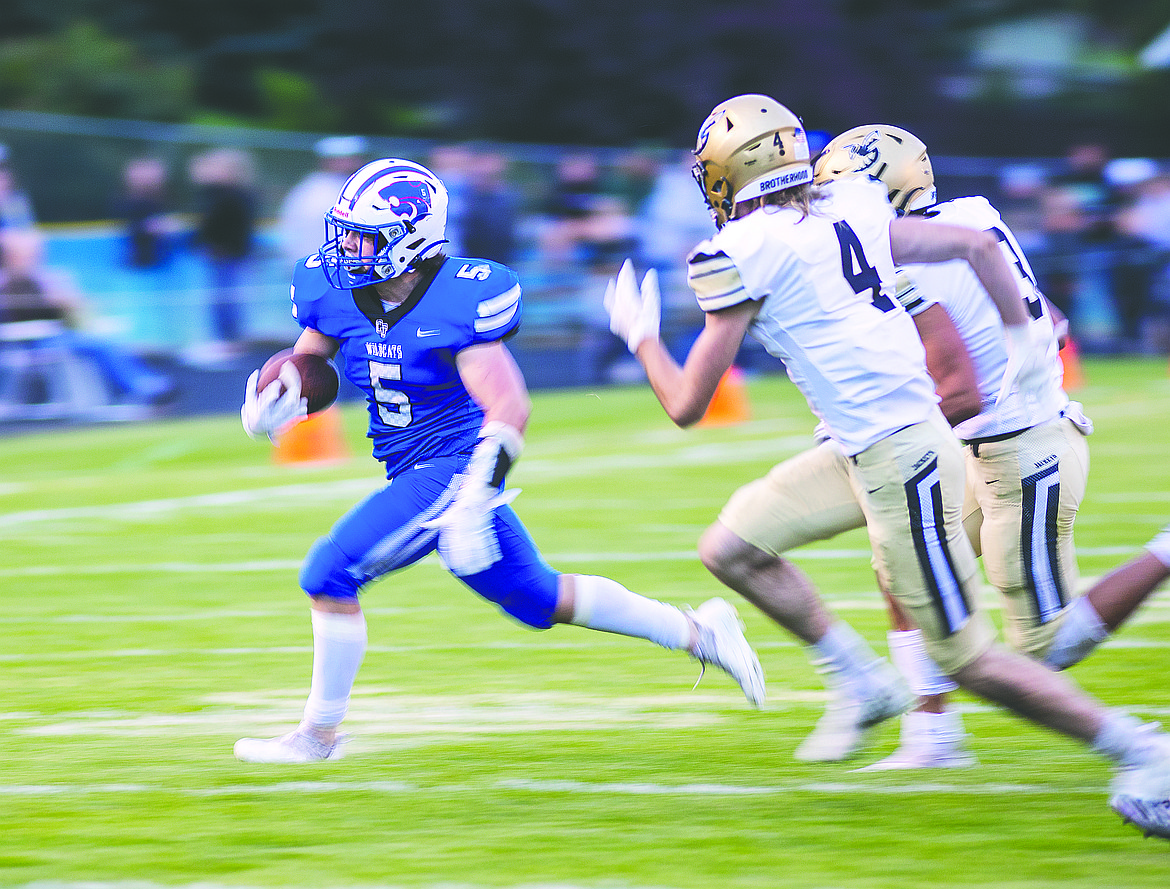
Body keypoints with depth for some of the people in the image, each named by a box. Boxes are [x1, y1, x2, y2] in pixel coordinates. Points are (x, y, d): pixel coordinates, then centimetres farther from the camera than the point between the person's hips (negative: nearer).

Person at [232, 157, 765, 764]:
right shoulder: (336, 295, -2)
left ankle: (320, 733, 0)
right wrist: (274, 398, -9)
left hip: (454, 470, -8)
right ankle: (696, 632, 28)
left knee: (331, 572, -15)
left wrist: (476, 501, -32)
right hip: (416, 475, 8)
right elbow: (307, 361, 14)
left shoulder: (455, 304, -22)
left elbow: (507, 408, -23)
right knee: (540, 599, 17)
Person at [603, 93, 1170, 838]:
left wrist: (641, 336, 13)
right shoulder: (849, 212, 8)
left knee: (967, 657, -1)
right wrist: (1025, 347, 25)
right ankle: (863, 679, 19)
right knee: (731, 548, 13)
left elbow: (687, 406, -6)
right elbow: (978, 246, 14)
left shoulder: (743, 255, -13)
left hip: (900, 458, -9)